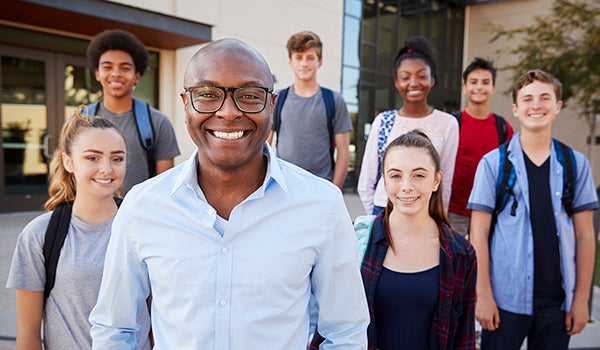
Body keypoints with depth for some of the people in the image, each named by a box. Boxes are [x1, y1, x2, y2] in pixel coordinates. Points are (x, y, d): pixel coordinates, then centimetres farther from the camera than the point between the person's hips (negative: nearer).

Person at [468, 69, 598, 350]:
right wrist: (483, 295, -8)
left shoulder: (576, 164, 4)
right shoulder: (493, 163, -3)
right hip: (506, 297, -2)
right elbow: (479, 234, -5)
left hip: (558, 299, 2)